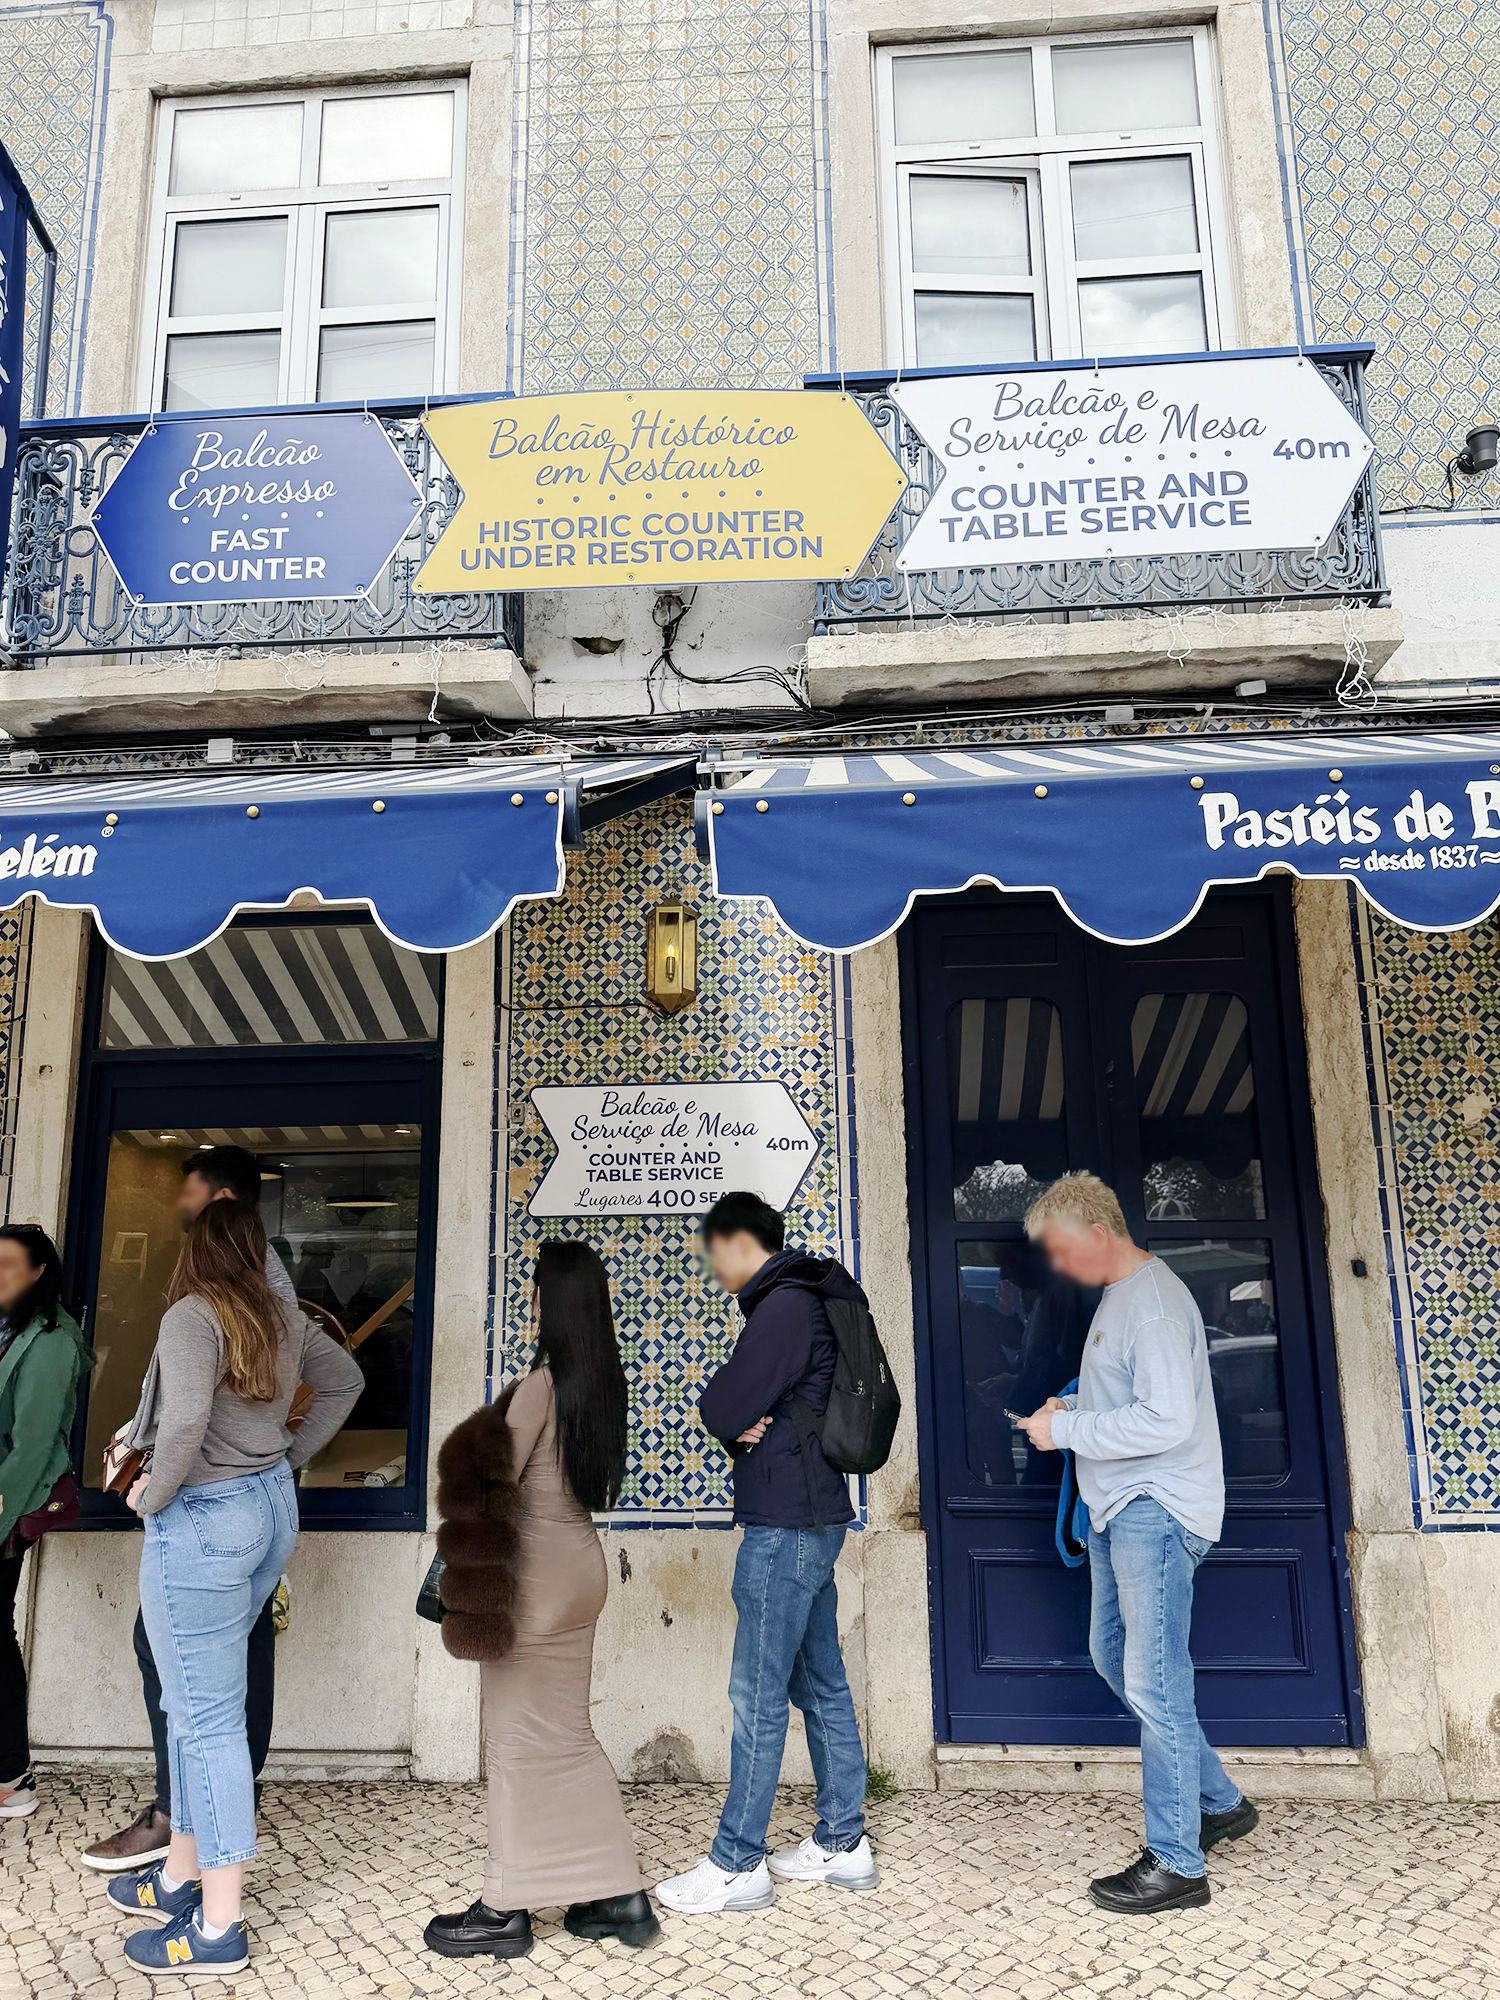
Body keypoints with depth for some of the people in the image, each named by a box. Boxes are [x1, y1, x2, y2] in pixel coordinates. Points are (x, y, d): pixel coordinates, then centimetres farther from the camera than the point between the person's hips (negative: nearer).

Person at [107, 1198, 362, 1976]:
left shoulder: (193, 1315, -17)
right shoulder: (287, 1320, 5)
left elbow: (185, 1424, -29)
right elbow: (346, 1379, 18)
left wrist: (153, 1497, -12)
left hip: (201, 1521, -8)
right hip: (272, 1505, 8)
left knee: (206, 1716, 1)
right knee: (195, 1701, 21)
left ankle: (217, 1926, 11)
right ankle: (180, 1876, 33)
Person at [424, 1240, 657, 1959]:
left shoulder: (542, 1382, -19)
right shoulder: (599, 1379, 4)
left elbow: (498, 1477, -14)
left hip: (535, 1570, -8)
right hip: (581, 1558, 8)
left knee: (518, 1738, 6)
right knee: (568, 1735, 17)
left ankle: (505, 1909, 19)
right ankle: (620, 1893, 22)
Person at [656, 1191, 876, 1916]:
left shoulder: (784, 1306, -17)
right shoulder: (807, 1300, 15)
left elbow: (720, 1408, -21)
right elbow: (741, 1411, 14)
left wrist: (733, 1419, 0)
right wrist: (745, 1428, -7)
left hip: (785, 1529, -10)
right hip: (814, 1518, 10)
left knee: (757, 1695, -1)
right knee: (822, 1686, 16)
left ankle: (737, 1864, 9)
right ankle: (843, 1844, 25)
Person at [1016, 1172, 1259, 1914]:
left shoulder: (1154, 1301, -19)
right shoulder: (1118, 1296, 13)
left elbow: (1168, 1420, -27)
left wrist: (1066, 1430, -20)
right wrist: (1069, 1407, 7)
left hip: (1156, 1511, -11)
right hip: (1121, 1510, 11)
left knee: (1154, 1680, -3)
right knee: (1115, 1657, 18)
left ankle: (1175, 1863, 10)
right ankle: (1217, 1803, 31)